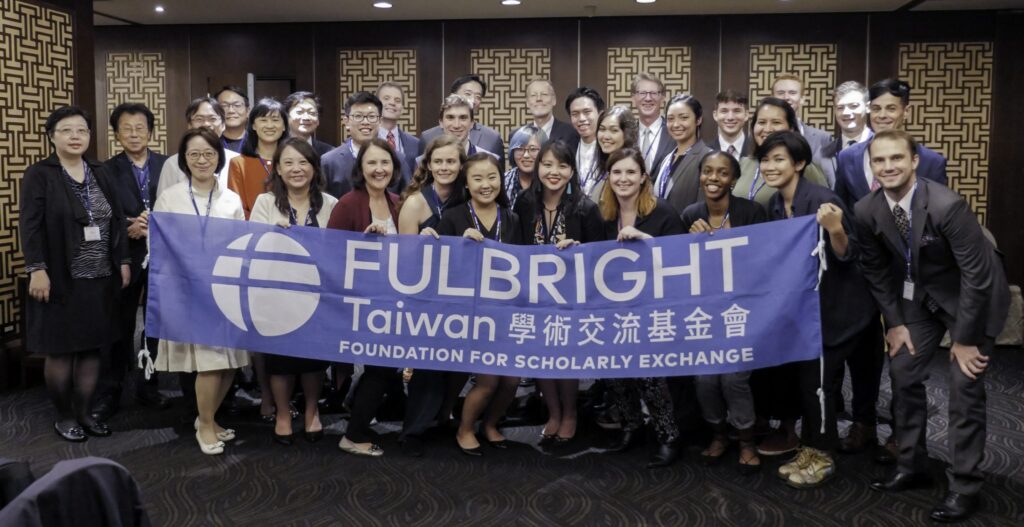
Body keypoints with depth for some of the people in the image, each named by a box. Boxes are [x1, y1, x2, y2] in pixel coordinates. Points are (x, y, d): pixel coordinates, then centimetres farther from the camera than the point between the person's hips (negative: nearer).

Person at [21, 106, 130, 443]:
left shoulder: (100, 174, 11)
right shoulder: (39, 175, -3)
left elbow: (118, 220, 12)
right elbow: (30, 226, -10)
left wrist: (123, 261, 7)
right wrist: (37, 269, -18)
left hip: (100, 279, 5)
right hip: (60, 280, -4)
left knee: (93, 348, 8)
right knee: (60, 350, 4)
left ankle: (84, 412, 21)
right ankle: (63, 416, 18)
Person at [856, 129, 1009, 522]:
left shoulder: (947, 205, -32)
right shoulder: (866, 210, -15)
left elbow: (977, 274, -26)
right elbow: (876, 270, 0)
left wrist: (964, 338, -20)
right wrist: (895, 322, -1)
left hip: (973, 296, -5)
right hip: (920, 296, 5)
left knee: (964, 385, -8)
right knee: (903, 373, 4)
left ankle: (964, 485, 5)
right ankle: (912, 466, 21)